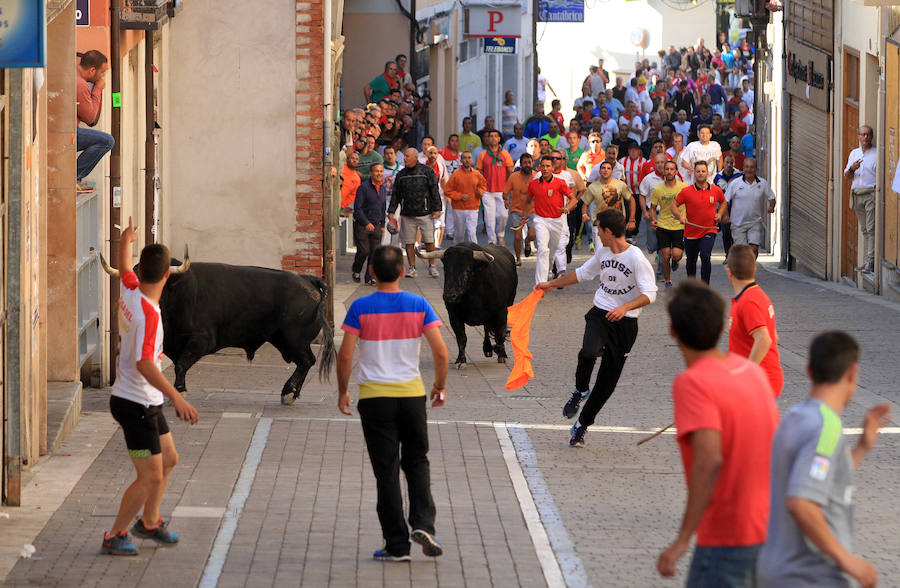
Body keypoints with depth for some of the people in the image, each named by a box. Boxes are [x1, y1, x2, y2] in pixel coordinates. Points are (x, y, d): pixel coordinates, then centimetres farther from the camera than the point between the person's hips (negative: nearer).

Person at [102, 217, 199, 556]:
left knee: (168, 459, 22)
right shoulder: (148, 313, -29)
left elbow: (124, 266, 21)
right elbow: (144, 364, -39)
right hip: (135, 405, -10)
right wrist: (176, 398, -46)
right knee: (151, 477, -5)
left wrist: (126, 240, 42)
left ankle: (149, 521, 37)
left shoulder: (130, 291, -4)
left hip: (148, 403, 10)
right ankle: (114, 537, 7)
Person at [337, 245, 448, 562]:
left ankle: (397, 545, 5)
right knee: (417, 462, 18)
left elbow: (345, 355, -10)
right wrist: (440, 387, 10)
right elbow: (441, 352, -5)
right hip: (412, 393, 1)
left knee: (387, 471, 3)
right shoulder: (418, 305, -3)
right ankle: (423, 523, -2)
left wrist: (343, 391, 4)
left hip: (374, 396, -1)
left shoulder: (361, 307, -7)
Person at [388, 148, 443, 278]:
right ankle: (412, 268, 10)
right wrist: (391, 211, 5)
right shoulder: (401, 175, 11)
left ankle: (432, 266, 9)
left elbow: (434, 191, 1)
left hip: (425, 213, -3)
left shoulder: (427, 171, 1)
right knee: (409, 242, 1)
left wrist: (437, 209, -6)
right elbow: (395, 195, 13)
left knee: (429, 241, -3)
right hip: (407, 214, 3)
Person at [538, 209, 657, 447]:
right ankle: (580, 391, -2)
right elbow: (583, 273, 25)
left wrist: (625, 307, -32)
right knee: (588, 352, -30)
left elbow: (649, 294, -17)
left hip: (624, 322, -3)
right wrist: (552, 284, 31)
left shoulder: (636, 258, -13)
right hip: (599, 314, 3)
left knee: (607, 380, 2)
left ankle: (581, 426, 16)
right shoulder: (602, 253, 7)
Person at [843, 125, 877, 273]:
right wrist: (852, 168, -7)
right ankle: (867, 262, 8)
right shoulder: (854, 153, 17)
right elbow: (847, 176, 16)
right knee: (864, 230, 7)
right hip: (856, 194, 6)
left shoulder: (876, 154, -1)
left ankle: (870, 261, -17)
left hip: (871, 194, -6)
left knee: (872, 228, -12)